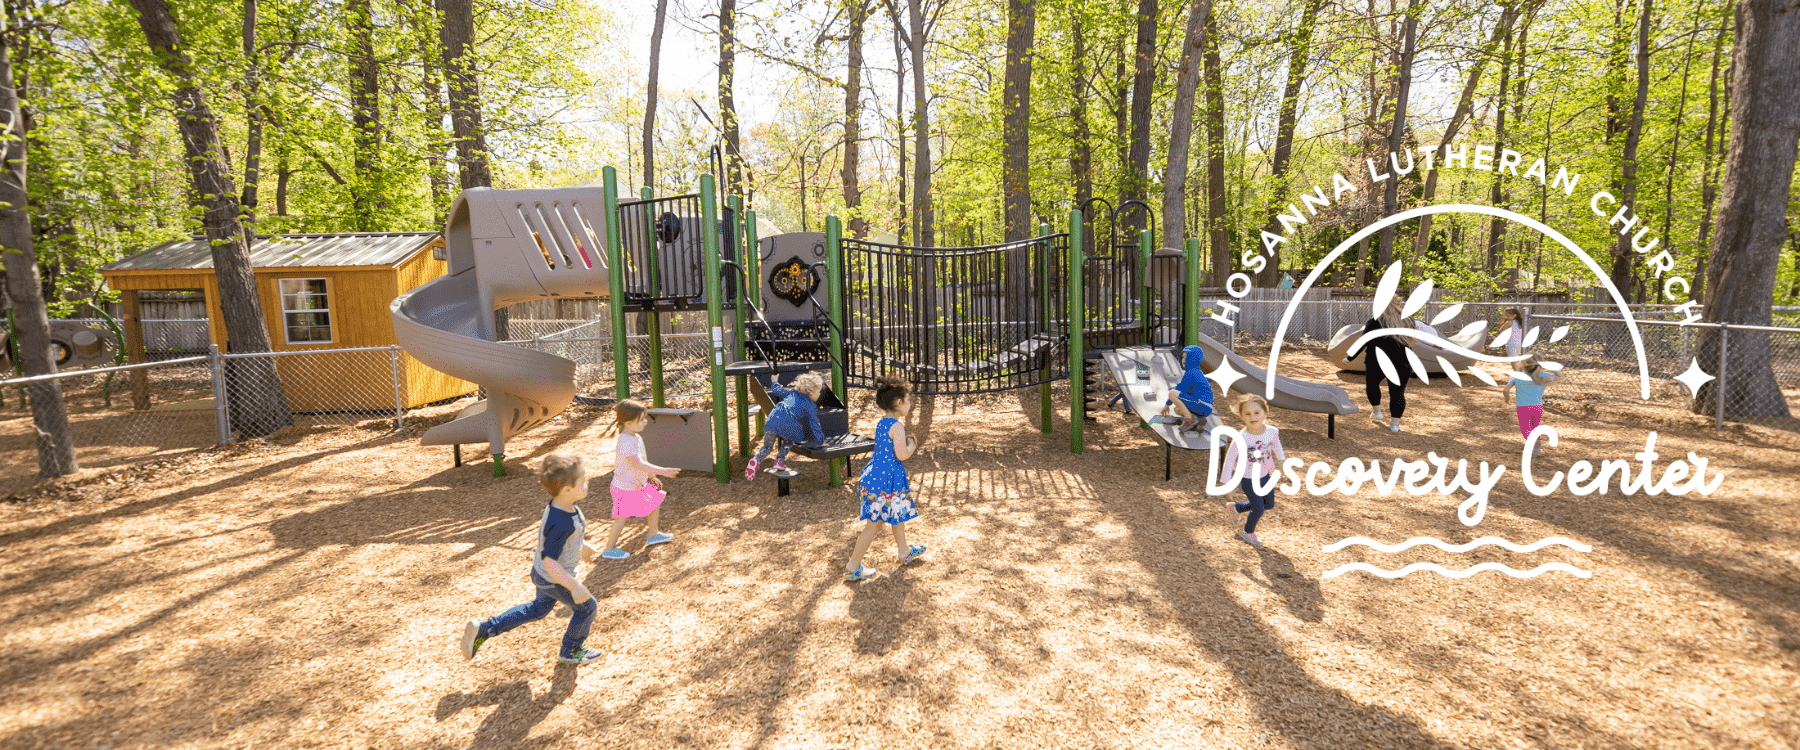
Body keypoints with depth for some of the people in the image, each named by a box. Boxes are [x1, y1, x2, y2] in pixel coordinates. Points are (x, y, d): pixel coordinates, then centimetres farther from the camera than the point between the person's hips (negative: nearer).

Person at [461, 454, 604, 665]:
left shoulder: (563, 504, -9)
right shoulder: (560, 524, -39)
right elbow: (549, 561, -34)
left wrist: (581, 545, 23)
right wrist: (574, 586, -31)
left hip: (543, 574, 9)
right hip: (554, 580, -9)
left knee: (538, 610, 29)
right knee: (586, 607, 12)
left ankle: (483, 629, 30)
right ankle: (570, 651, 34)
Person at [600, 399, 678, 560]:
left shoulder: (636, 437, 3)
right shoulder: (625, 442, -29)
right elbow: (638, 464, -36)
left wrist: (652, 477, 20)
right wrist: (661, 471, -38)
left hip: (639, 484, 10)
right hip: (625, 488, -10)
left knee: (656, 501, 17)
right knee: (622, 518, 1)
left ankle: (653, 534, 36)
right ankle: (609, 550, 17)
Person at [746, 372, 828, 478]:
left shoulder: (791, 392, 27)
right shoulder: (811, 406, 14)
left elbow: (777, 390, 38)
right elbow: (814, 423, 10)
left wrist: (774, 383, 60)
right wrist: (820, 437, 20)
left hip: (773, 420, 3)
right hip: (788, 425, -3)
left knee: (767, 446, 13)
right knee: (788, 441, 29)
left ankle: (756, 460, -13)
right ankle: (779, 461, 14)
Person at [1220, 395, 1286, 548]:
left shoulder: (1272, 432, -17)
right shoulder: (1241, 439, -29)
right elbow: (1230, 458, -18)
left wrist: (1281, 458, 25)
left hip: (1265, 476, 6)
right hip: (1248, 479, -5)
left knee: (1269, 504, 19)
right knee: (1259, 508, 1)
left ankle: (1235, 508, 42)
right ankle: (1247, 532, 31)